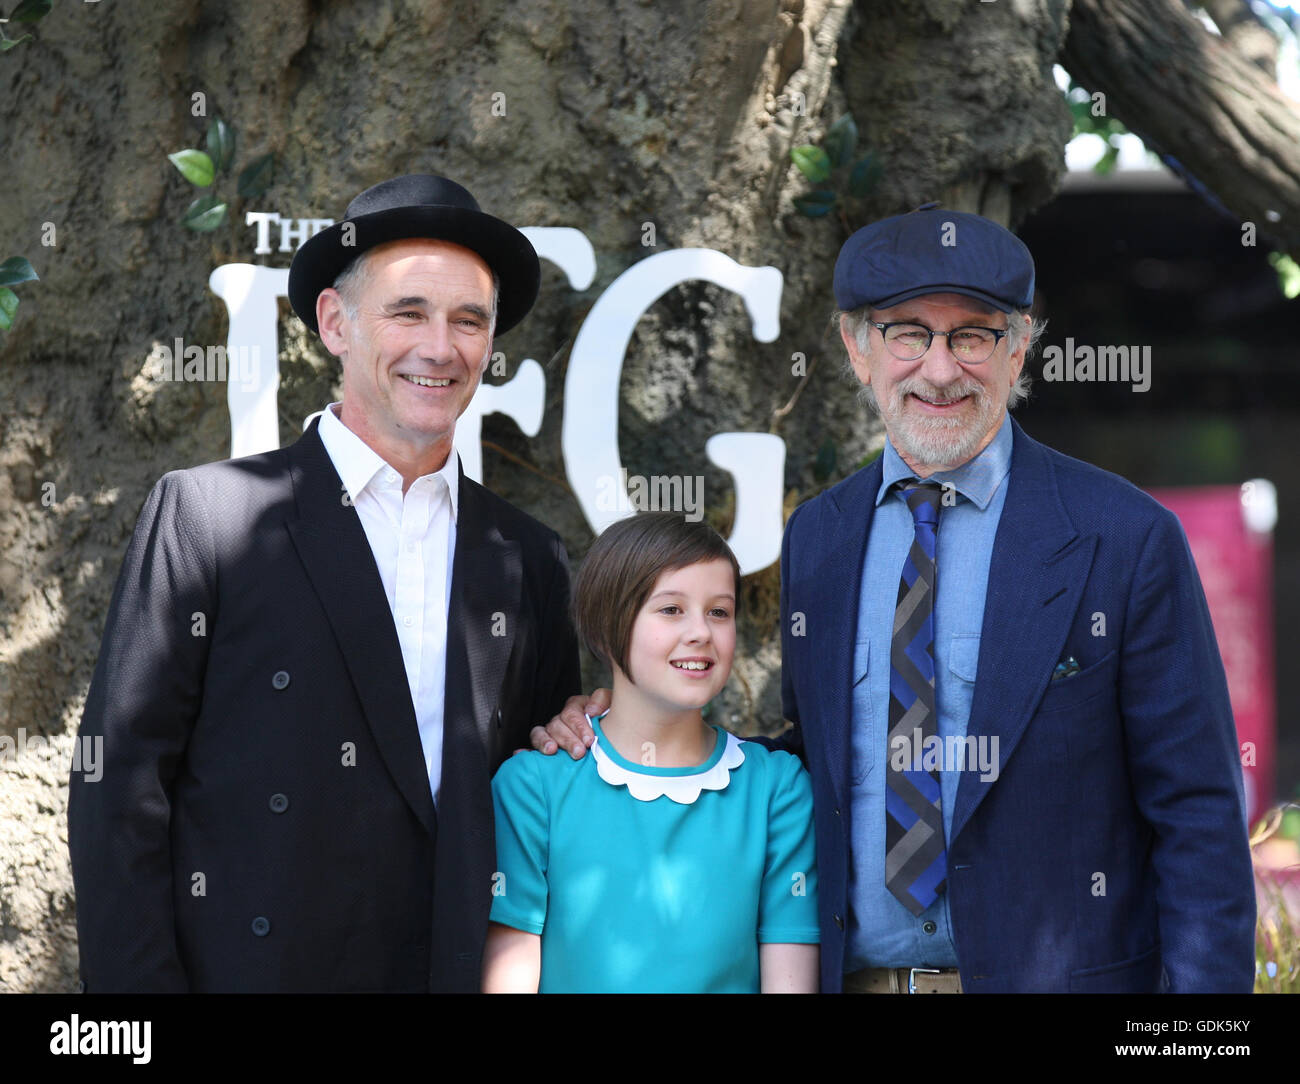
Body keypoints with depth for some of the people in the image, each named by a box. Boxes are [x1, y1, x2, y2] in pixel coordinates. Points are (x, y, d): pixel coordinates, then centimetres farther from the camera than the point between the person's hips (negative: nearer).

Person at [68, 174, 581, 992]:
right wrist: (139, 1022, -12)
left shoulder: (530, 560, 9)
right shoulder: (201, 514, -3)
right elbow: (120, 789, -6)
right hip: (246, 967, -4)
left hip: (462, 974, 4)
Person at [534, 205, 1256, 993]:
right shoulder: (814, 538, 7)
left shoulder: (1123, 537, -7)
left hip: (1057, 973, -4)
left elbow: (1199, 815, -7)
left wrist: (1206, 984, -15)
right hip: (853, 972, 4)